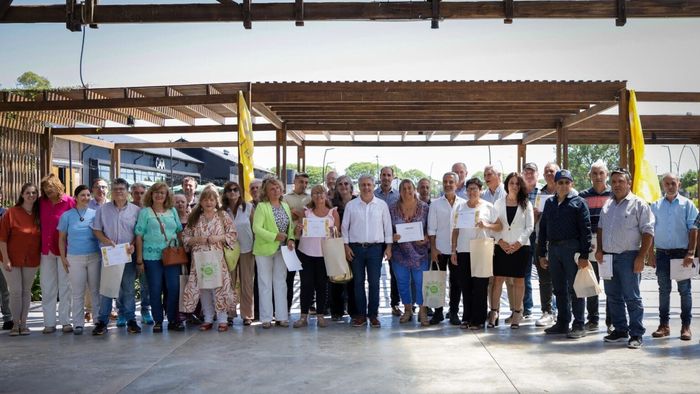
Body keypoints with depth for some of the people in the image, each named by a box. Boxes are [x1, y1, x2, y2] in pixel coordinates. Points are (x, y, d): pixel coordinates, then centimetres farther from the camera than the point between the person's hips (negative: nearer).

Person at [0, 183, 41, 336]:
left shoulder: (39, 214, 3)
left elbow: (42, 236, 11)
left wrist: (40, 257, 4)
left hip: (31, 261, 3)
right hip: (12, 260, -3)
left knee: (26, 291, 9)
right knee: (16, 291, -1)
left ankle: (23, 323, 17)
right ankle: (15, 324, 12)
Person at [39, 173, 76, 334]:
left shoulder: (69, 202, -8)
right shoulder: (41, 202, 5)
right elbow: (39, 223, 12)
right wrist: (39, 245, 3)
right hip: (46, 250, 4)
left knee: (65, 286, 5)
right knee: (47, 287, 7)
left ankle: (65, 321, 11)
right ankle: (49, 322, 13)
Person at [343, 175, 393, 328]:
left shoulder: (382, 205, 4)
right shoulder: (351, 205, 4)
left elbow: (387, 226, 5)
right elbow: (345, 227, 6)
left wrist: (388, 246, 0)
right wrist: (346, 246, -1)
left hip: (375, 247, 0)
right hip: (356, 248, 1)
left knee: (374, 282, 1)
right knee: (358, 282, 4)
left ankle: (373, 314, 10)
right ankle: (361, 314, 12)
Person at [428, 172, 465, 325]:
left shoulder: (463, 204, 3)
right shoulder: (435, 204, 3)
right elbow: (431, 229, 2)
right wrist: (433, 248, -4)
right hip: (440, 249, 0)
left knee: (456, 282, 6)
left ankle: (454, 312, 16)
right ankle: (438, 312, 14)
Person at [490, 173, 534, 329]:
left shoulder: (526, 204, 3)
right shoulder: (499, 203, 7)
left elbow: (530, 227, -1)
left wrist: (518, 243, -11)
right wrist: (500, 241, -9)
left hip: (521, 247, -1)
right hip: (502, 247, 1)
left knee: (519, 280, 5)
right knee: (498, 279, -2)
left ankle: (517, 313, 12)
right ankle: (494, 312, 2)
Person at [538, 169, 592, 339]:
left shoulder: (578, 202, -2)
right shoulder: (550, 203, 14)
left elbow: (585, 230, -8)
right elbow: (543, 228, 15)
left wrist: (584, 255, -15)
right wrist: (542, 253, 11)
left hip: (572, 249, -5)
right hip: (553, 249, 5)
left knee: (574, 288, -2)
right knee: (559, 289, 12)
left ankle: (579, 325, 5)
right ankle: (562, 323, 21)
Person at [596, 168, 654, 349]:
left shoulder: (638, 204, -6)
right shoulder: (607, 205, 14)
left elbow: (648, 232, -10)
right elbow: (600, 228, 22)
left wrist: (641, 257, -15)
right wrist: (599, 249, 10)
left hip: (628, 257, -7)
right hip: (608, 257, 7)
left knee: (632, 298, -3)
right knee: (613, 296, 13)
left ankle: (636, 334, 5)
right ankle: (620, 330, 24)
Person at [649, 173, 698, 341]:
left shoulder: (687, 204, 2)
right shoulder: (655, 206, 8)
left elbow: (693, 229, -2)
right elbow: (650, 231, 9)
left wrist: (690, 253, -11)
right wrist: (651, 254, 4)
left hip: (681, 253, -2)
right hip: (662, 253, 2)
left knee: (684, 290, 2)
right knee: (664, 290, 8)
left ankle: (686, 326, 9)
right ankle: (664, 324, 15)